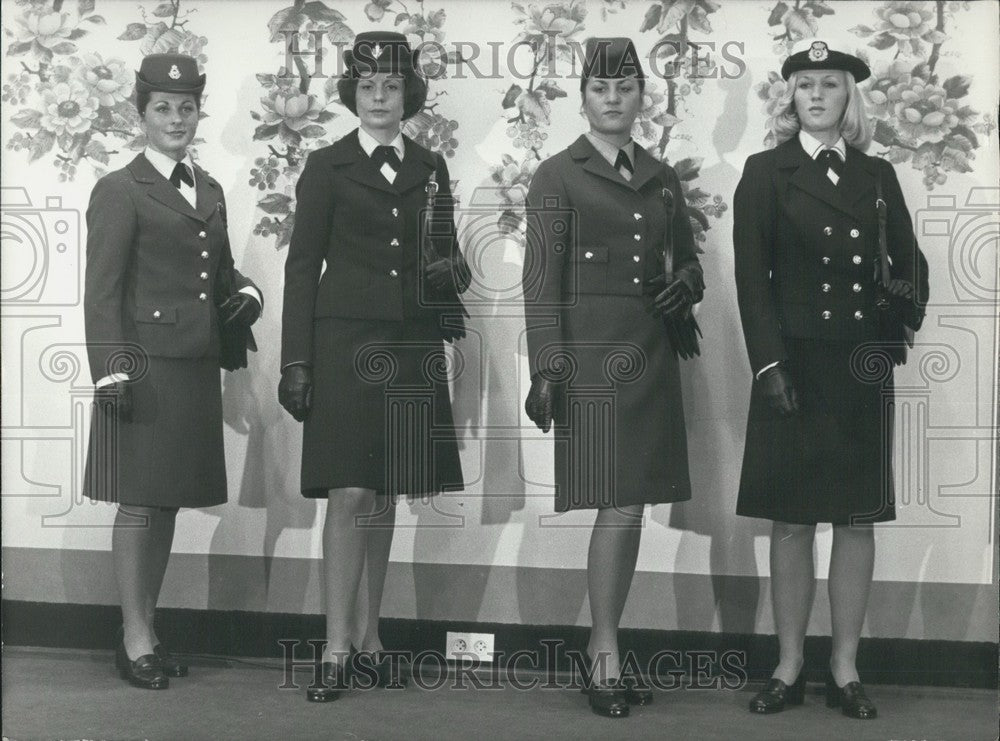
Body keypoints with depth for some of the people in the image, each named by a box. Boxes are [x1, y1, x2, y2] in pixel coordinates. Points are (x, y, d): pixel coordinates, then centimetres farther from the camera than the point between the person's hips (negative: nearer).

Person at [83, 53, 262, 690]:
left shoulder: (210, 190, 17)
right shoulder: (120, 191, -4)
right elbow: (103, 292, -8)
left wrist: (246, 293, 3)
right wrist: (112, 369, -16)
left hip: (197, 368, 7)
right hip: (146, 366, -6)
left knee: (169, 501, 12)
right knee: (139, 501, 0)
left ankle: (148, 628, 22)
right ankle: (134, 639, 10)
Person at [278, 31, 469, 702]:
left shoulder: (431, 168, 13)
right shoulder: (327, 167, 3)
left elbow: (448, 258, 16)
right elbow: (302, 266, 0)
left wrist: (451, 270, -9)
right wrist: (296, 362, -7)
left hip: (410, 349, 4)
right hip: (345, 344, -3)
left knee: (385, 496, 8)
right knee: (349, 495, -8)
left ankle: (369, 636, 17)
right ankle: (337, 648, -2)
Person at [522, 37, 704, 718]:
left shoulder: (663, 178, 16)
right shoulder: (557, 177, 0)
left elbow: (688, 258, 26)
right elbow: (541, 279, -5)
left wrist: (687, 285, 1)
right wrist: (546, 370, -12)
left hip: (652, 356, 5)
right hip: (591, 357, -5)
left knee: (632, 508, 7)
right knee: (619, 507, -9)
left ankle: (607, 647, 19)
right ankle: (605, 655, 4)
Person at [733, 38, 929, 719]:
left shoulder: (877, 175, 11)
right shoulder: (766, 173, 2)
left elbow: (909, 260, 14)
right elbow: (751, 276, -3)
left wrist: (909, 298, -9)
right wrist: (770, 364, -11)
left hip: (862, 368, 3)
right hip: (794, 366, -2)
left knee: (858, 521, 5)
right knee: (791, 522, 3)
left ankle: (846, 670, 15)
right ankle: (790, 669, 14)